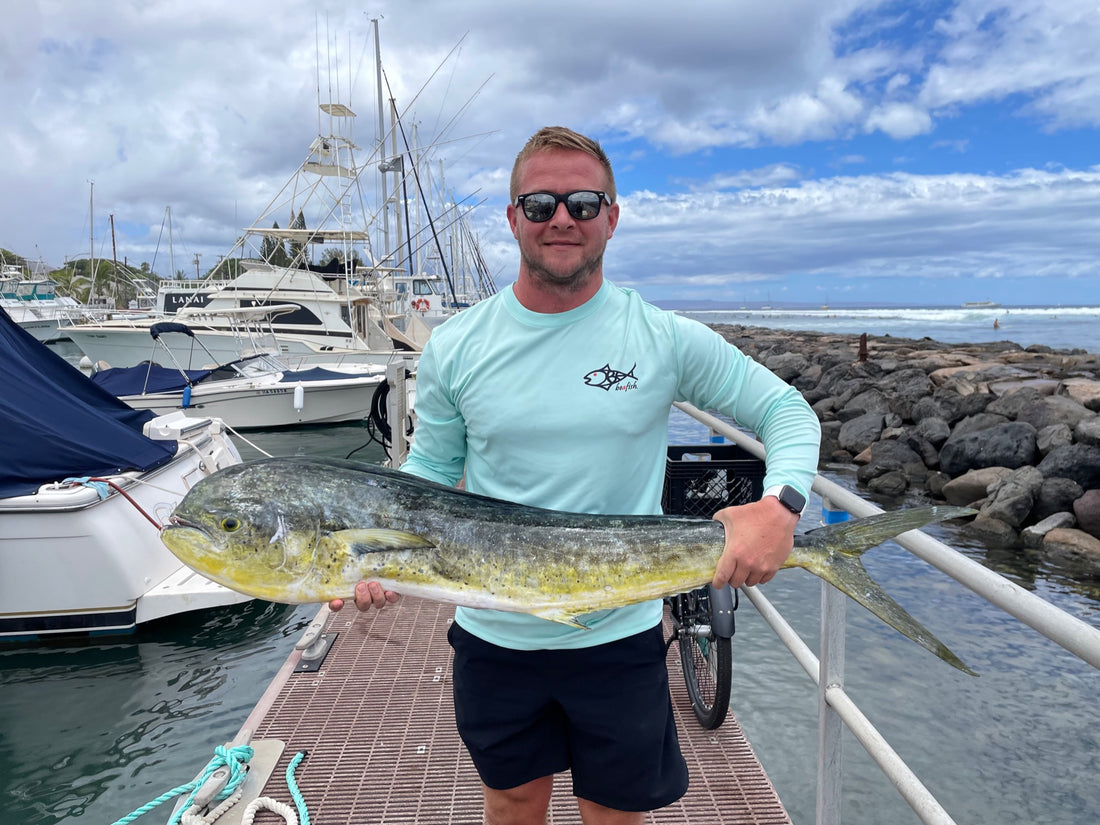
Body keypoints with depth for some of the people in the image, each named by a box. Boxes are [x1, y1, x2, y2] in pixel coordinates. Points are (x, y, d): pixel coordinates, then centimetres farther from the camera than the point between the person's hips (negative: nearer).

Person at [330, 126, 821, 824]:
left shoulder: (668, 339, -11)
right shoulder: (454, 348, -5)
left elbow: (787, 412, -4)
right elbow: (431, 467, 4)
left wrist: (781, 504, -22)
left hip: (620, 638, -1)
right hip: (494, 636, 2)